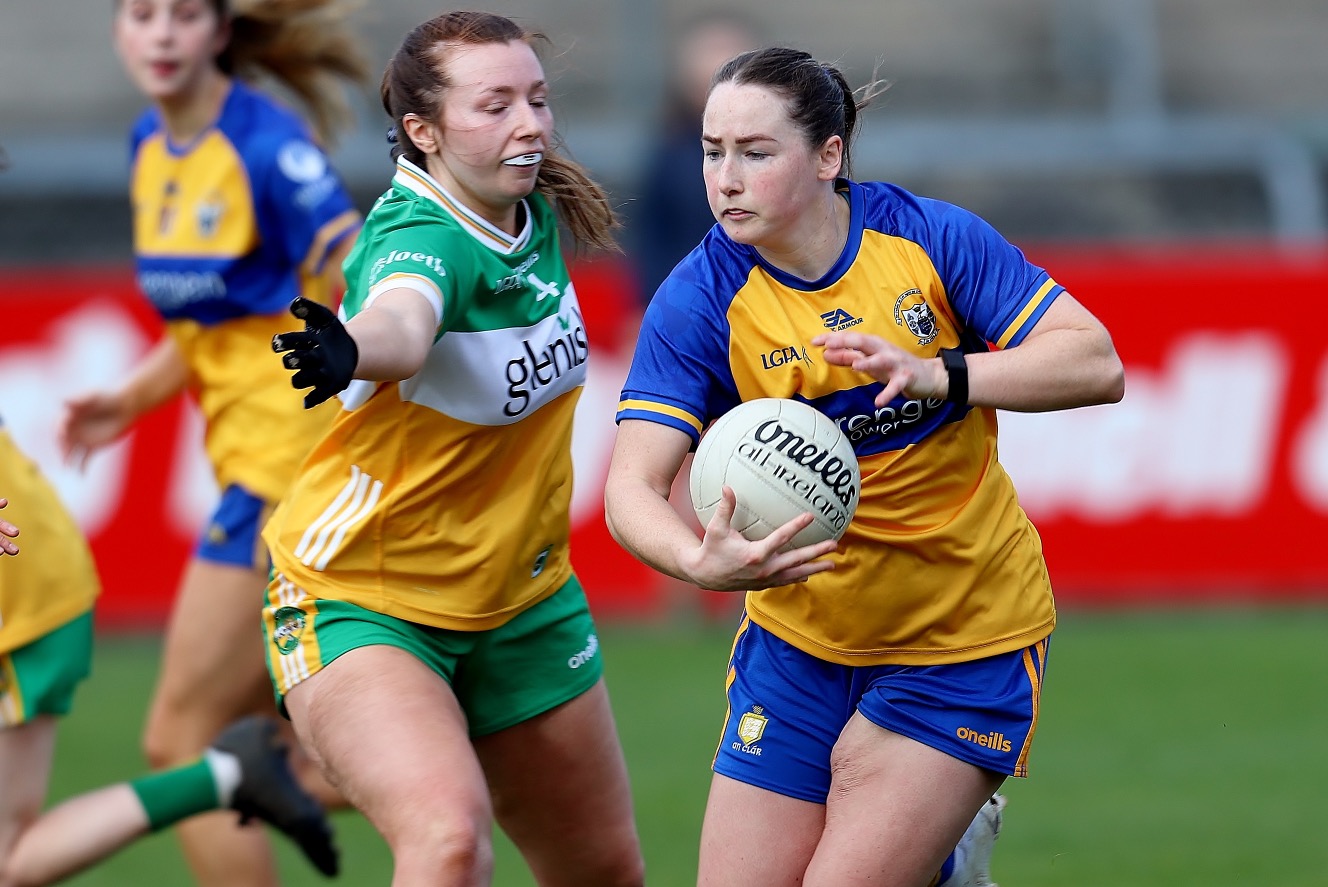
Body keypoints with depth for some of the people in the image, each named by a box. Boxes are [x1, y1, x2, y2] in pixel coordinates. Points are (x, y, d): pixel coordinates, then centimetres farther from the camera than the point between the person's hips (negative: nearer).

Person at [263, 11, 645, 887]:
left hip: (522, 607, 8)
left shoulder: (537, 211, -3)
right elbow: (400, 324, -52)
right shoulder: (418, 238, -26)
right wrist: (348, 351, -72)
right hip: (361, 605, -8)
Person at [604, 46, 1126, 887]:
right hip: (800, 634, 2)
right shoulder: (701, 299, -12)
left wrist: (937, 375, -31)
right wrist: (701, 561, -43)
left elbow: (1096, 365, -16)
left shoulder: (931, 237, -12)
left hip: (964, 630, -2)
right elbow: (634, 485, -20)